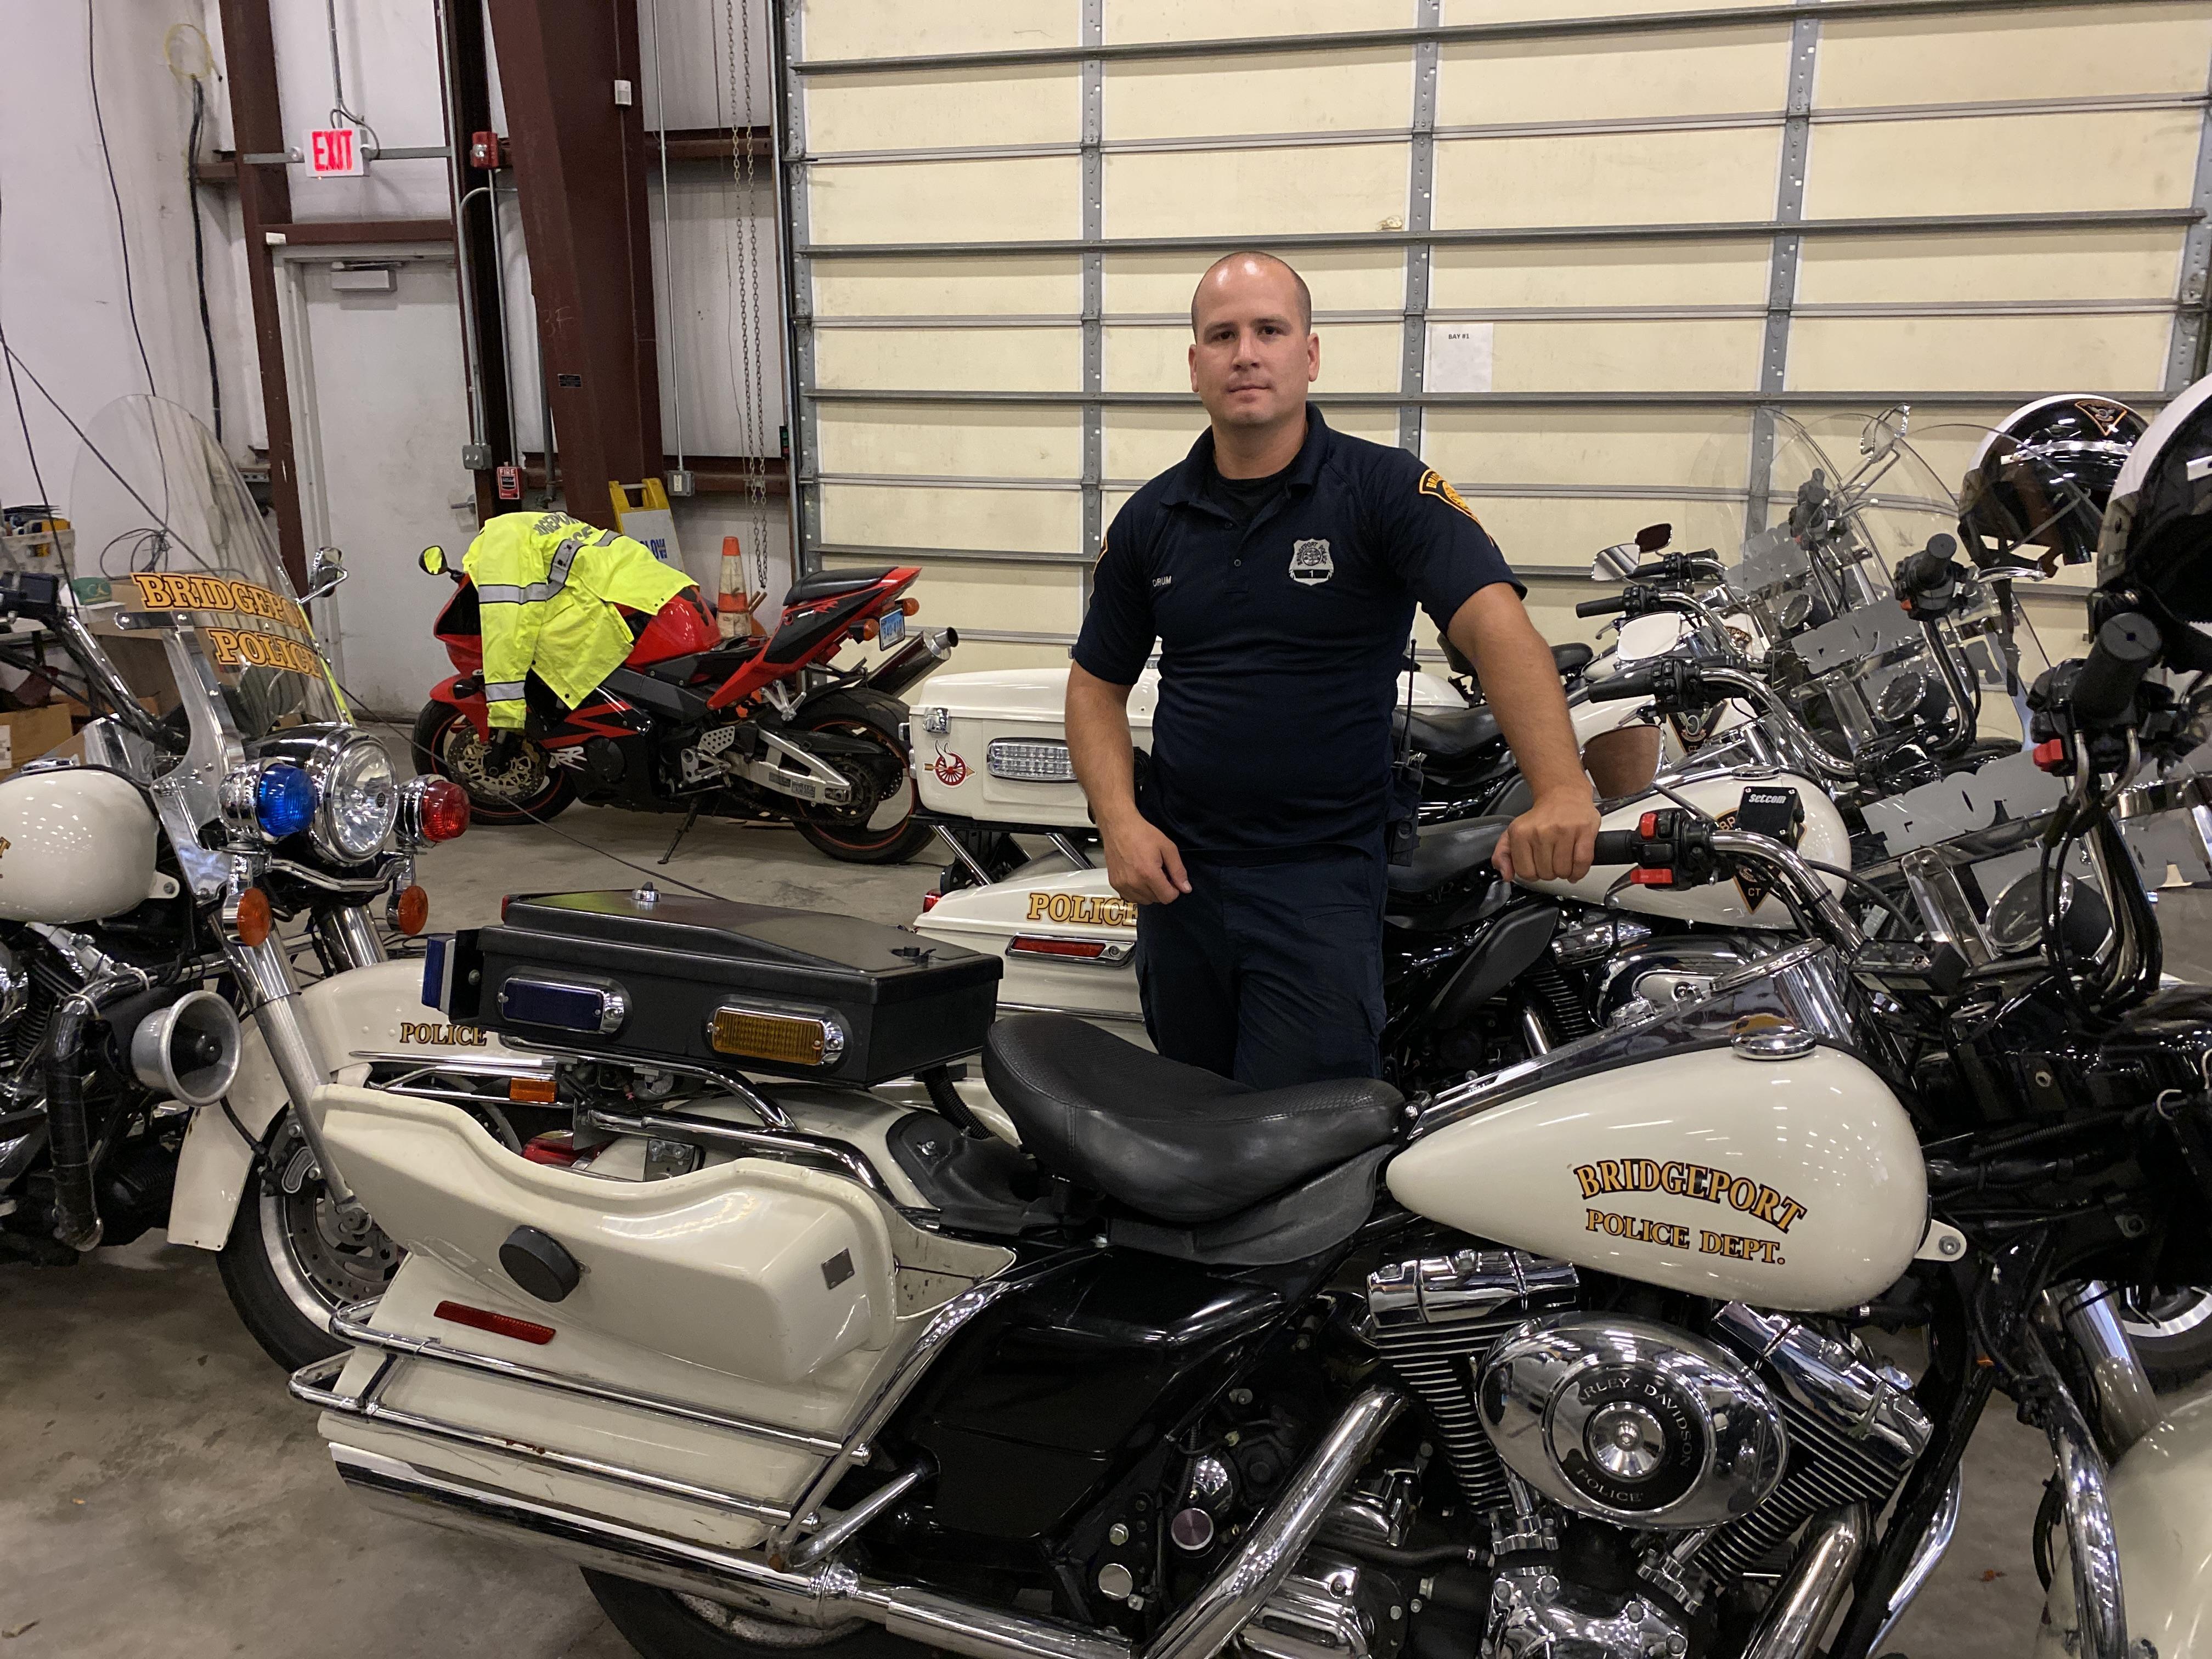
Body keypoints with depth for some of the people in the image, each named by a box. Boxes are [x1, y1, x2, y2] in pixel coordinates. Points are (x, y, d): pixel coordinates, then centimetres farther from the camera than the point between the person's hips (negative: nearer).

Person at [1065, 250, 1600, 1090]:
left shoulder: (1385, 488, -8)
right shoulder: (1150, 518, 5)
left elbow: (1496, 623, -22)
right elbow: (1097, 681, 11)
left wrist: (1561, 791, -38)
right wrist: (1119, 821, -6)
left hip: (1323, 879, -4)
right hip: (1177, 869, 5)